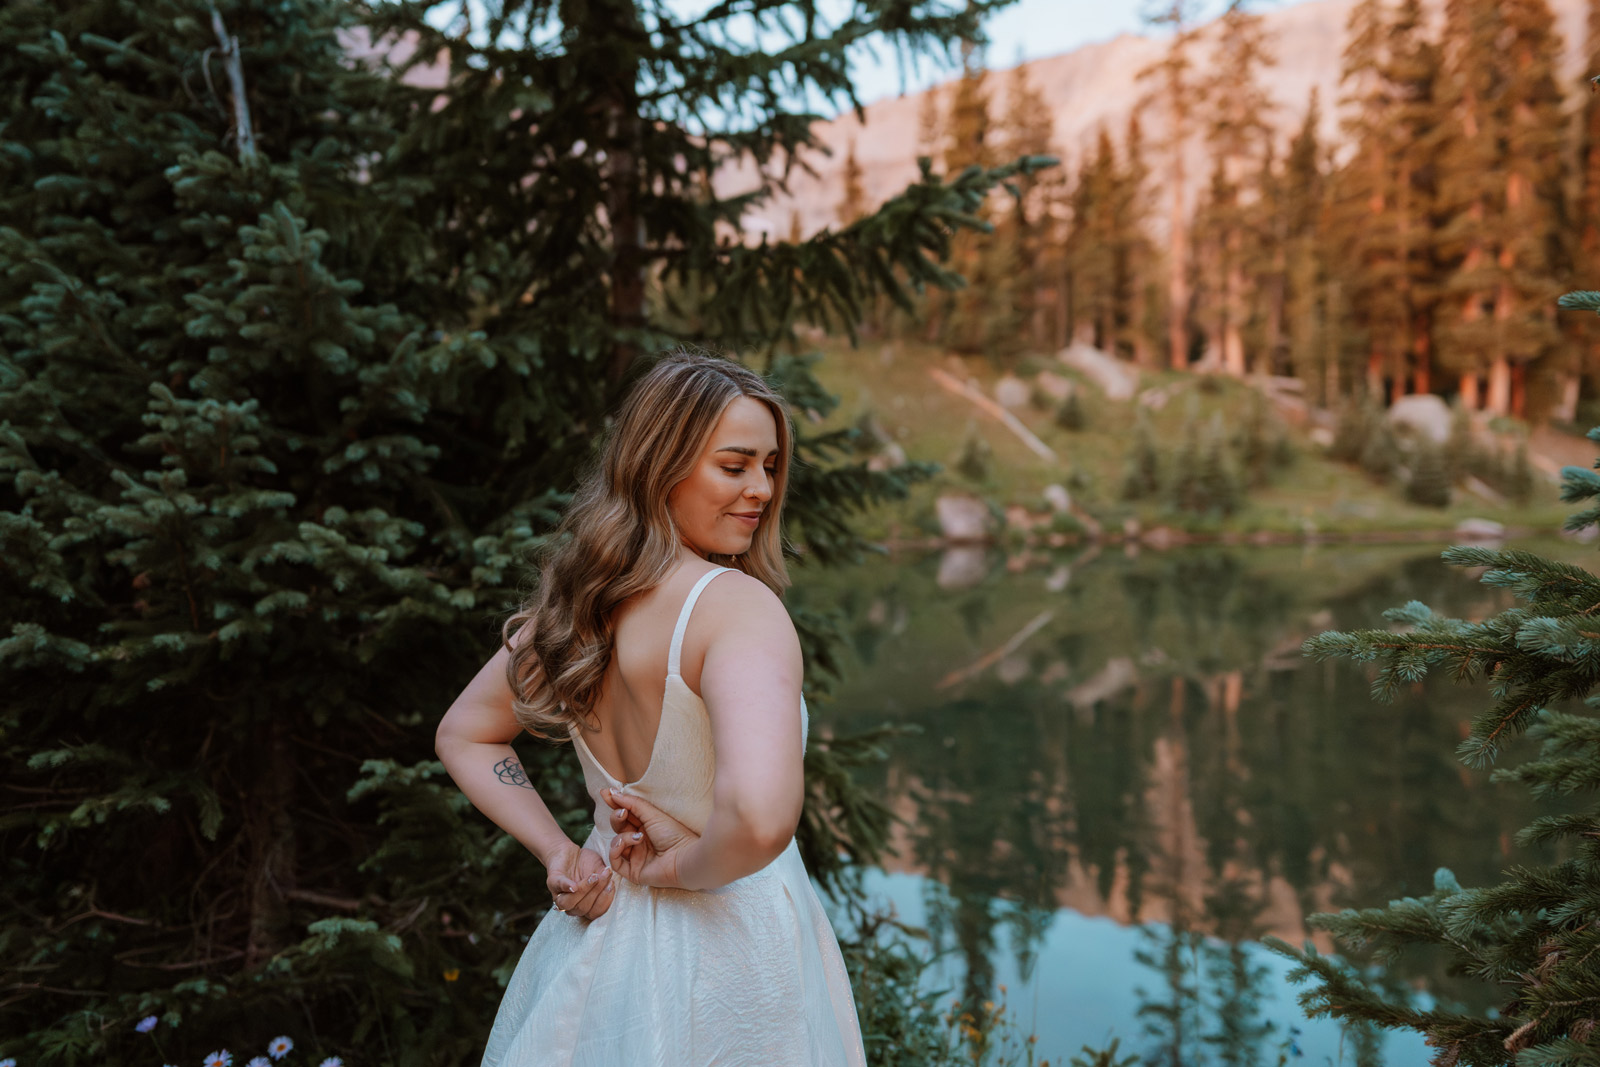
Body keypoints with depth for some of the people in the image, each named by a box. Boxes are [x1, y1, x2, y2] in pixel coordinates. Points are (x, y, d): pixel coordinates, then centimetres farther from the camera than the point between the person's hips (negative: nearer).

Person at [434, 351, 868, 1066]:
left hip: (600, 931, 7)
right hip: (728, 958, -6)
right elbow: (760, 819, -40)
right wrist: (684, 865, -20)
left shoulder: (580, 599, -3)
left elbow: (463, 737, 10)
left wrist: (559, 854, 2)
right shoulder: (740, 605, -26)